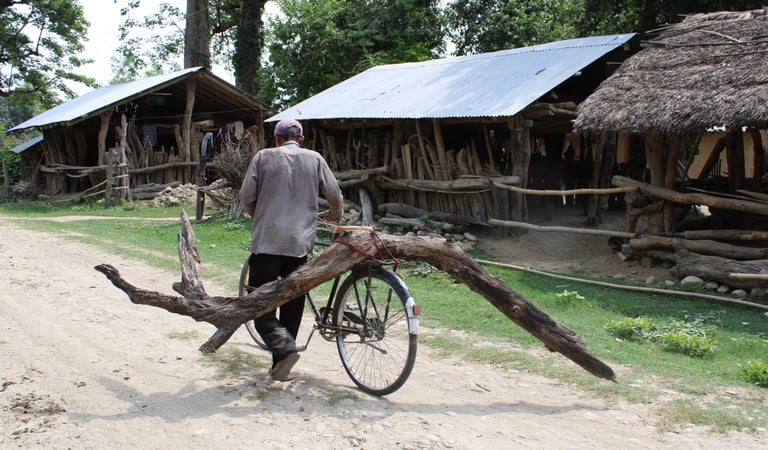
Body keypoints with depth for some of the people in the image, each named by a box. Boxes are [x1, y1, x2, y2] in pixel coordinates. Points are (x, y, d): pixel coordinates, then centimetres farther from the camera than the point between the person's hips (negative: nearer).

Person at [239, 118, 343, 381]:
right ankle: (281, 367, 16)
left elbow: (246, 196, 0)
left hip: (267, 241, -2)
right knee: (292, 303, 12)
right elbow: (334, 195, 7)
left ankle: (284, 348, -20)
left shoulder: (263, 157, 2)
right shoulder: (315, 159, 7)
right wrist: (335, 215, 29)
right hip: (300, 242, 3)